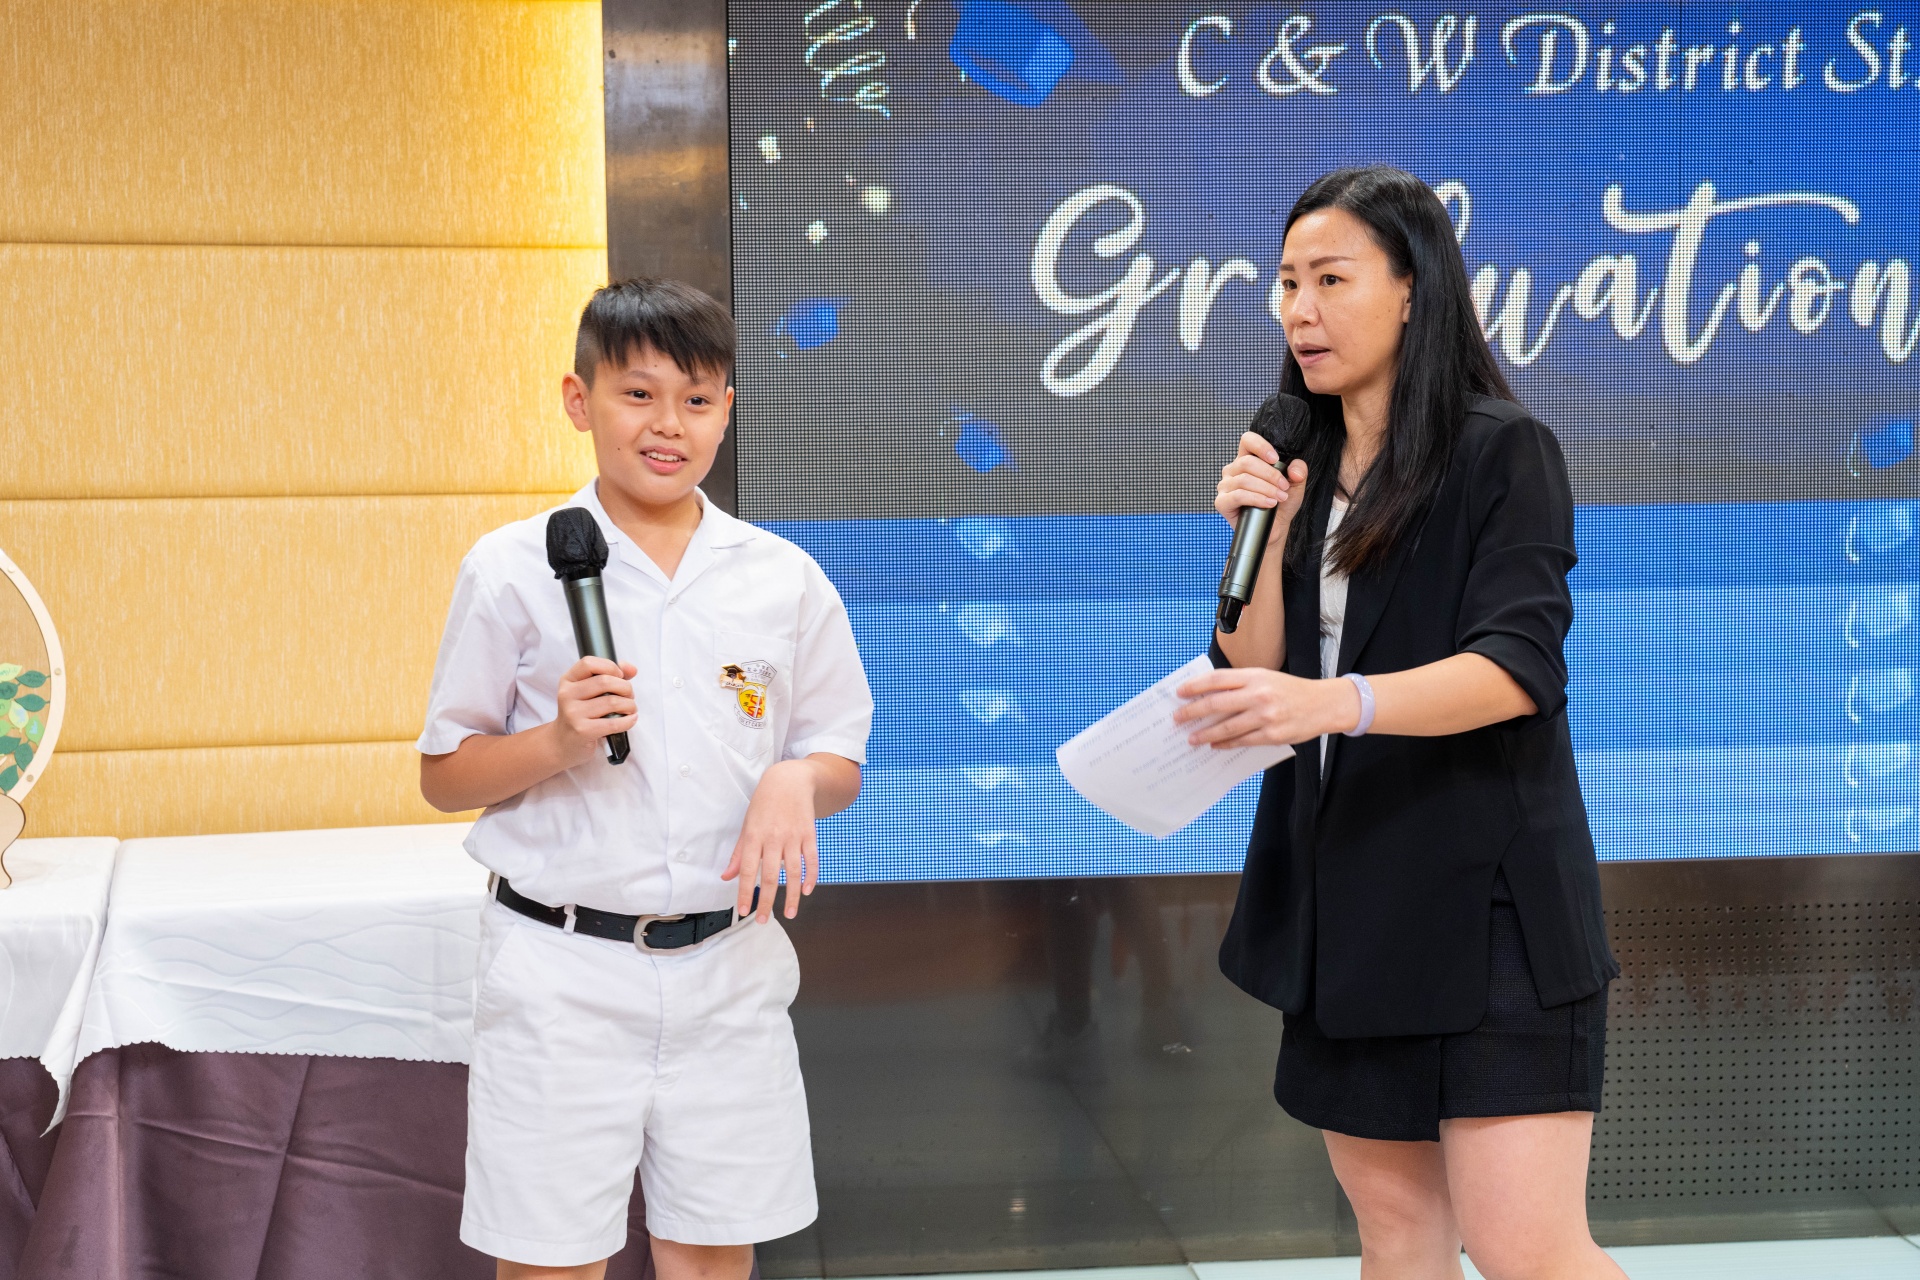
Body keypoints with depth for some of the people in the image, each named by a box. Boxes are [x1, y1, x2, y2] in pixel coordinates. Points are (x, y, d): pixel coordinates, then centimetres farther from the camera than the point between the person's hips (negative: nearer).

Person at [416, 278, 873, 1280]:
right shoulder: (511, 570, -2)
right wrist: (557, 743, -16)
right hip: (563, 971, -2)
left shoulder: (785, 580, 5)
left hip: (728, 965, 2)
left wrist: (795, 781, -11)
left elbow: (842, 763, 12)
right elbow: (444, 779, 3)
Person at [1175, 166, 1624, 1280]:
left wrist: (1334, 700, -35)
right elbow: (1255, 686, 7)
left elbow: (1519, 666, -20)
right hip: (1343, 897, 7)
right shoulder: (1304, 472, 13)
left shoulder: (1504, 452, -6)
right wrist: (1266, 539, -9)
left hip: (1482, 897, -7)